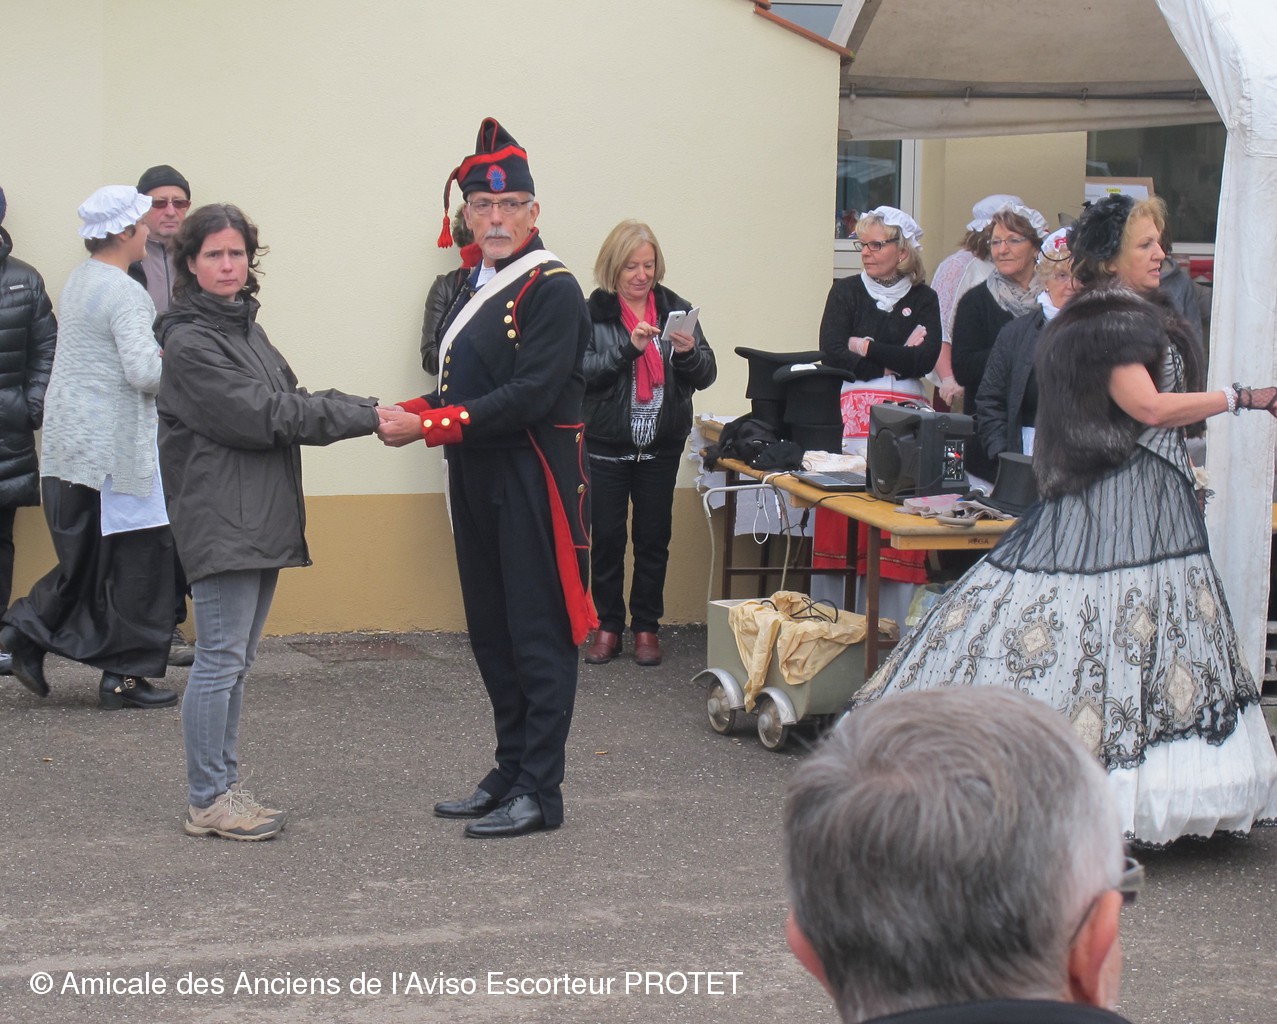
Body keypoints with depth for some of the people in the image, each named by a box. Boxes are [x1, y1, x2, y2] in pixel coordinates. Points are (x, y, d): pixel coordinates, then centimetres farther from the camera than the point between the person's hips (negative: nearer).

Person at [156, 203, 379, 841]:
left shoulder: (245, 329, 17)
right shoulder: (189, 343, -11)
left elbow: (289, 400, 13)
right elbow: (265, 416, -16)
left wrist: (370, 410, -4)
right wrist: (365, 417, -14)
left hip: (261, 519, 9)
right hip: (220, 519, -9)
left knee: (236, 662, 12)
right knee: (220, 660, -6)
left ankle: (223, 787, 18)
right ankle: (207, 801, -1)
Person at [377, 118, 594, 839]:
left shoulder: (553, 290, -12)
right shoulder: (476, 288, 15)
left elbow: (530, 396, -21)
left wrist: (429, 424, -22)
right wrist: (411, 413, -1)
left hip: (536, 487, -9)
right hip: (480, 488, 9)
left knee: (539, 639, -3)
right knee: (491, 635, 14)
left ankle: (540, 793, 3)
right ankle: (510, 774, 24)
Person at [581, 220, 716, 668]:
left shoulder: (677, 309, 4)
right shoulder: (592, 313, -3)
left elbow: (706, 376, 3)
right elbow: (583, 371, -14)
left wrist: (688, 353, -18)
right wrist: (629, 347, -24)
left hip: (662, 447, 2)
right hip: (606, 446, -2)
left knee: (654, 538, 7)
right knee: (606, 536, 3)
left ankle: (646, 627, 16)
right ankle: (608, 626, 14)